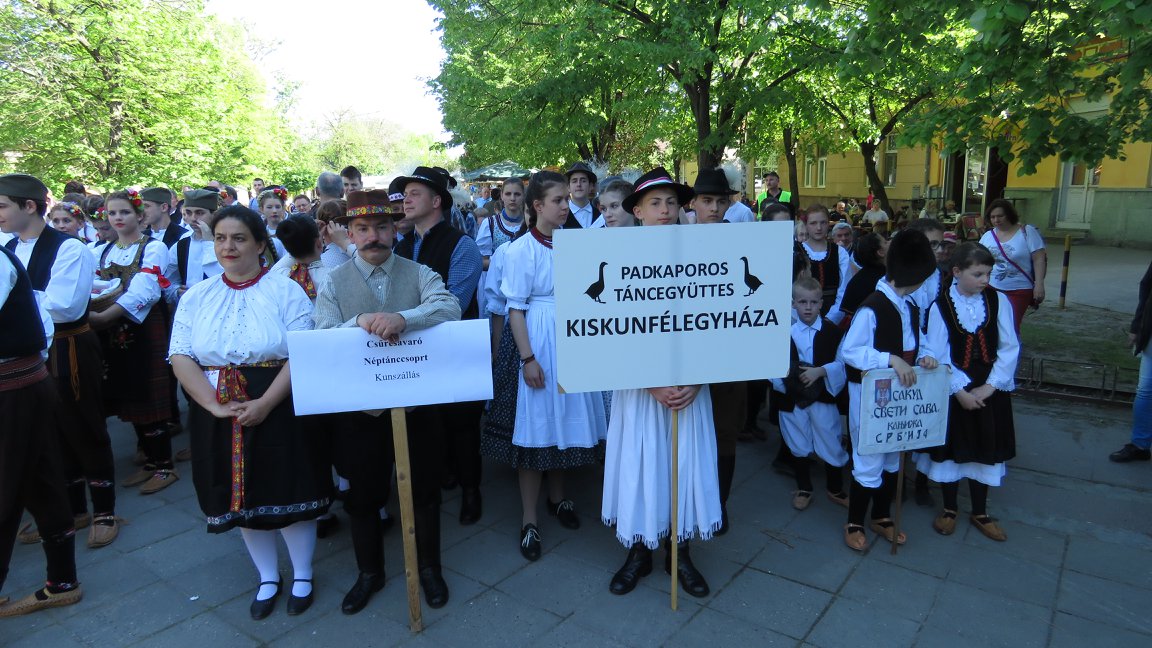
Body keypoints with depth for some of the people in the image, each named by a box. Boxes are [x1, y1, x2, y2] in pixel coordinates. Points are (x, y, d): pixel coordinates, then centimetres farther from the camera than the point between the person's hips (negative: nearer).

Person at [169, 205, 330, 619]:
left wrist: (264, 404, -22)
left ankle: (302, 575, 29)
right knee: (242, 495, 14)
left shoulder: (286, 291, -6)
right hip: (218, 416, 4)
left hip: (278, 410, -3)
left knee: (289, 492, 6)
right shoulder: (196, 297, 6)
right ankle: (267, 578, 35)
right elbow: (180, 357, -2)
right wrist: (215, 406, -16)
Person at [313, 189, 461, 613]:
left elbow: (450, 307, -21)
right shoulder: (333, 283, 0)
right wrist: (361, 321, -30)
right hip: (359, 407, 1)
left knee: (424, 491, 14)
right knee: (362, 495, 16)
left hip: (417, 403, 0)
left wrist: (402, 318, -38)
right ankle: (369, 573, 40)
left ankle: (429, 567, 38)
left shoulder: (419, 275, -2)